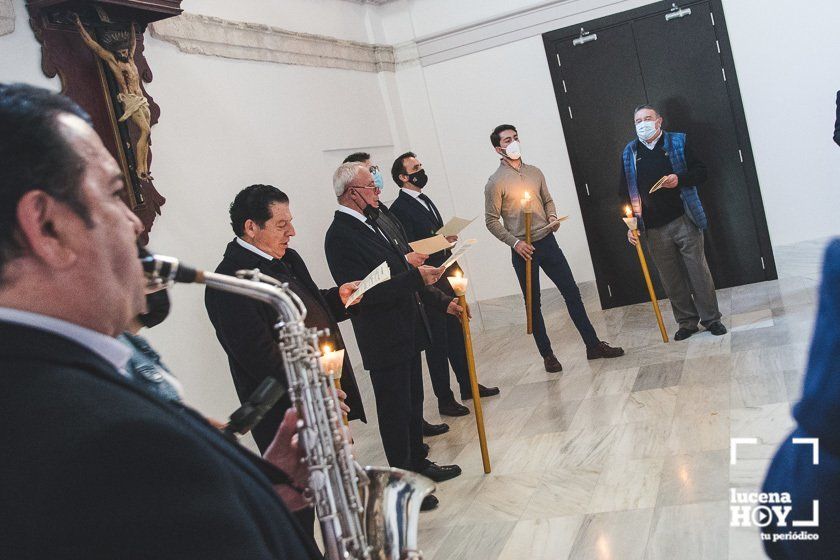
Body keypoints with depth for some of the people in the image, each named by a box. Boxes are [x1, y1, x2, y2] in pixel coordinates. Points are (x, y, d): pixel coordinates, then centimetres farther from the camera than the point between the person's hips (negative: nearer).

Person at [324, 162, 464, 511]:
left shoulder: (369, 225, 10)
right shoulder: (340, 237, -19)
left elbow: (399, 274, 17)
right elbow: (366, 294, -26)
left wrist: (441, 300, 15)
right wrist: (416, 276, -23)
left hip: (407, 332, 9)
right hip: (384, 341, -9)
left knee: (413, 404, 21)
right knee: (395, 412, 4)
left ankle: (418, 464, 38)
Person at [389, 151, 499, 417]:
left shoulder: (425, 201, 15)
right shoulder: (400, 209, -15)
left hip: (447, 278, 9)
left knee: (457, 335, 17)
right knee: (438, 342, 1)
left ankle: (468, 385, 31)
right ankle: (445, 400, 12)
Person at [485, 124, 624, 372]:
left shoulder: (535, 172, 8)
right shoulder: (495, 182, -8)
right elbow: (492, 221, -7)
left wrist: (552, 218, 0)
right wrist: (515, 242, -15)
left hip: (547, 241, 5)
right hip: (523, 249, -4)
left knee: (572, 292, 5)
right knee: (533, 304, 5)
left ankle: (593, 344, 15)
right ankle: (547, 355, 17)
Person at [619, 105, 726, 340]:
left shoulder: (678, 142, 4)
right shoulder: (629, 154, 9)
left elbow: (700, 172, 4)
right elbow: (625, 192, 10)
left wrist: (680, 179, -16)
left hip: (684, 220, -2)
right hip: (654, 229, 2)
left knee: (698, 272, 1)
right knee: (671, 279, 6)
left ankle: (711, 318, 14)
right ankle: (687, 321, 19)